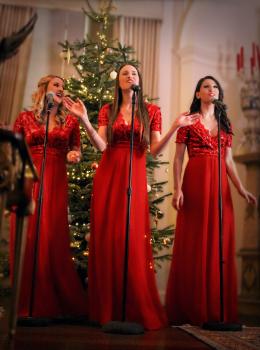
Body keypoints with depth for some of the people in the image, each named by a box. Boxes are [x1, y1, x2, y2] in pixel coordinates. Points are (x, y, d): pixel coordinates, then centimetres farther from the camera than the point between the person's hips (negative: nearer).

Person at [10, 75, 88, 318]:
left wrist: (74, 155, -3)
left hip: (56, 182, 0)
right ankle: (27, 304, 6)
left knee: (53, 238, -4)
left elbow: (76, 149, 17)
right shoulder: (25, 118, 10)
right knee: (28, 237, -3)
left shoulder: (70, 121, 12)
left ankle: (53, 303, 7)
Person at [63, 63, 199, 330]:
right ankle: (107, 308, 11)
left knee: (132, 237, -6)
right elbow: (101, 145, -2)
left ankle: (137, 310, 6)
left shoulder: (151, 111, 10)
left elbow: (155, 150, 4)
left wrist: (175, 128, -8)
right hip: (107, 175, 2)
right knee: (106, 237, 0)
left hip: (135, 176, -1)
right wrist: (84, 119, -13)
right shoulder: (107, 110, 12)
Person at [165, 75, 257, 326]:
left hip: (220, 185, 4)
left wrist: (241, 188, 3)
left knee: (219, 242, 3)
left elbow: (229, 160, 14)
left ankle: (217, 308, 12)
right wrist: (177, 188, -12)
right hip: (195, 181, -4)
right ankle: (191, 308, 7)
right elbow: (178, 158, 0)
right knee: (193, 243, -3)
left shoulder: (225, 123, 18)